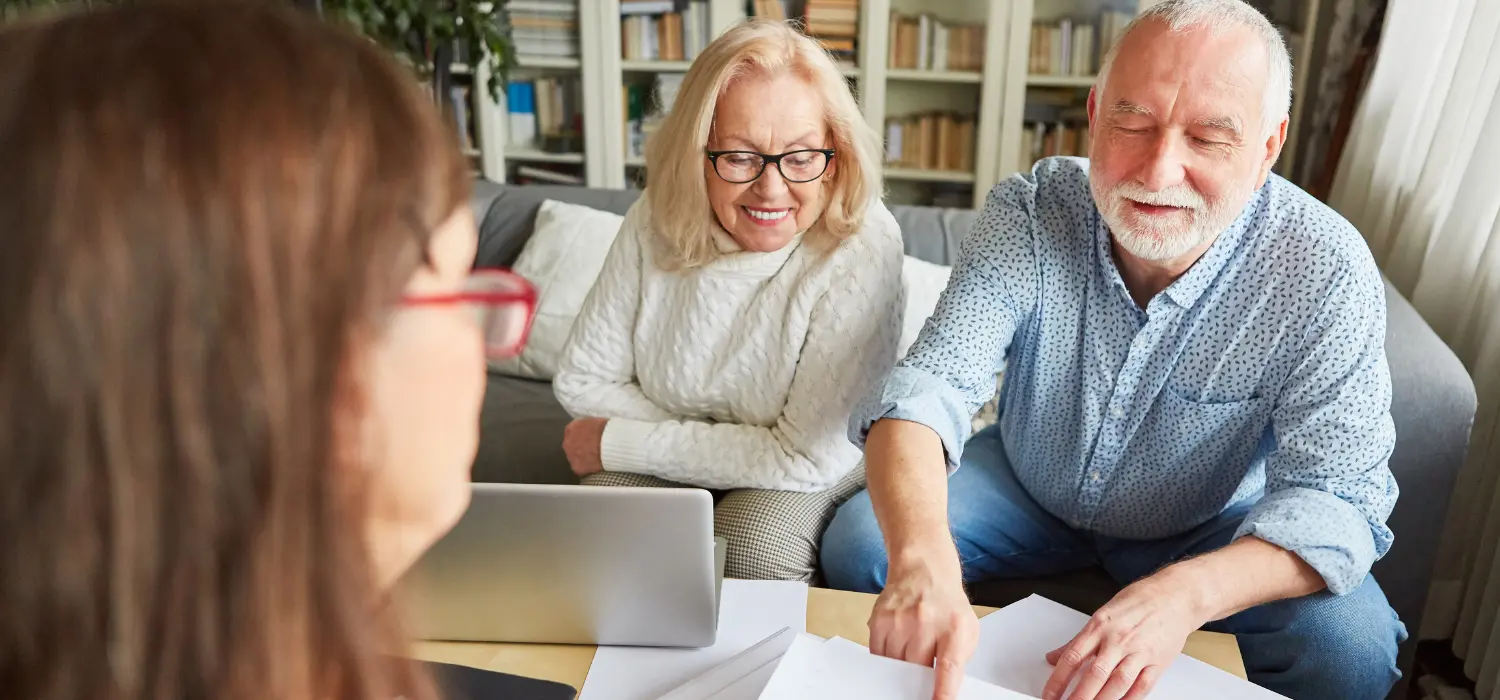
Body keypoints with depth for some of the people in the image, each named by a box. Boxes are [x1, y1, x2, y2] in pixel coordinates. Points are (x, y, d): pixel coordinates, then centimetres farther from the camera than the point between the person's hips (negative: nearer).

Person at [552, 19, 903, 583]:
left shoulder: (862, 247, -27)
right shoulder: (655, 223, -14)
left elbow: (807, 455, -25)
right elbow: (583, 378, -3)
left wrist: (618, 444, -17)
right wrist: (712, 446, -17)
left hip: (806, 476, -2)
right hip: (664, 470, 3)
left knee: (754, 547, -31)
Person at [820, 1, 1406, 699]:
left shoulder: (1326, 273, -25)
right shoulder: (1030, 210, -23)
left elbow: (1333, 493, -25)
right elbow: (932, 381, -31)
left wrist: (1184, 592, -47)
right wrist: (922, 556, -52)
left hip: (1209, 531, -1)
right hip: (1026, 488, 1)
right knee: (856, 542, -16)